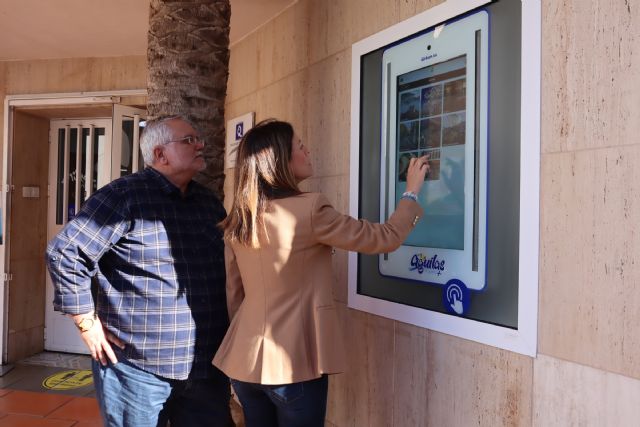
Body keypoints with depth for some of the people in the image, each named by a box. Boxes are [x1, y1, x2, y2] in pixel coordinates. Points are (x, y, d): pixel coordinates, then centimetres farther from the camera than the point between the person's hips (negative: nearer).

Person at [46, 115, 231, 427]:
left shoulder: (209, 202, 10)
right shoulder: (123, 196, -11)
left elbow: (230, 264, 20)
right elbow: (65, 252, -11)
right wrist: (88, 324, -10)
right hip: (138, 367, -5)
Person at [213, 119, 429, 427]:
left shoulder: (237, 220, 1)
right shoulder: (309, 209, -17)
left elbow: (233, 294, 8)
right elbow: (385, 238, -9)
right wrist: (412, 193, 6)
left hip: (245, 359, 6)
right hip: (292, 361, -6)